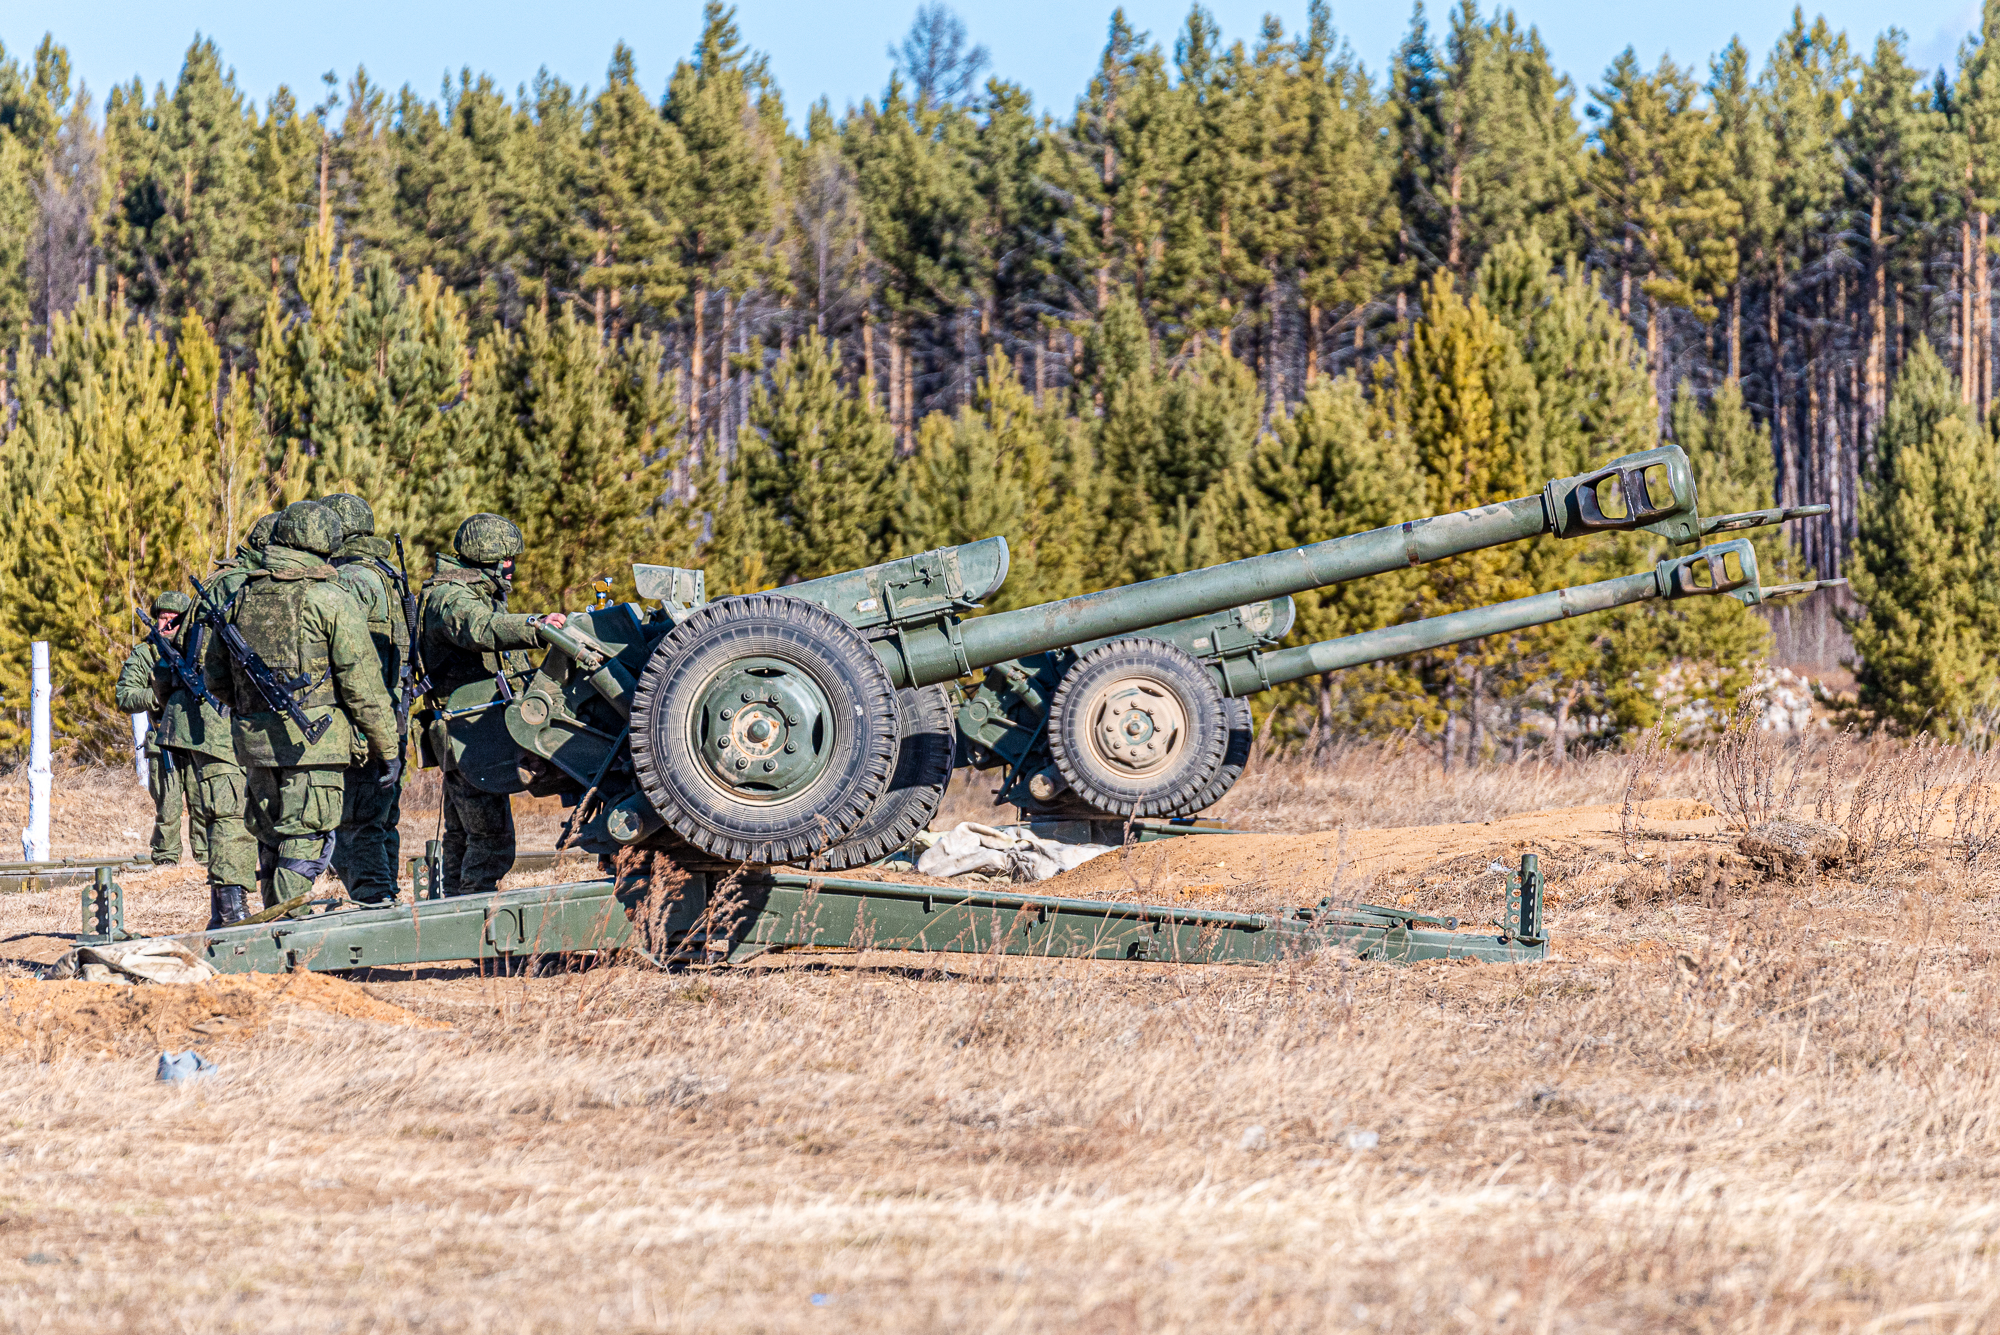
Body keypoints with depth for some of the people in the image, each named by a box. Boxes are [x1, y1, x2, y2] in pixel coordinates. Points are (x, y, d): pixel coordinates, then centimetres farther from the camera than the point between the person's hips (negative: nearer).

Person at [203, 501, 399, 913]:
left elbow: (216, 678, 16)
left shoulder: (242, 599, 11)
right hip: (314, 738, -5)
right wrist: (386, 748, 0)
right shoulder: (331, 601, -5)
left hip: (252, 740, 5)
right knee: (306, 841, -5)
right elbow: (362, 683, -7)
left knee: (271, 839, 15)